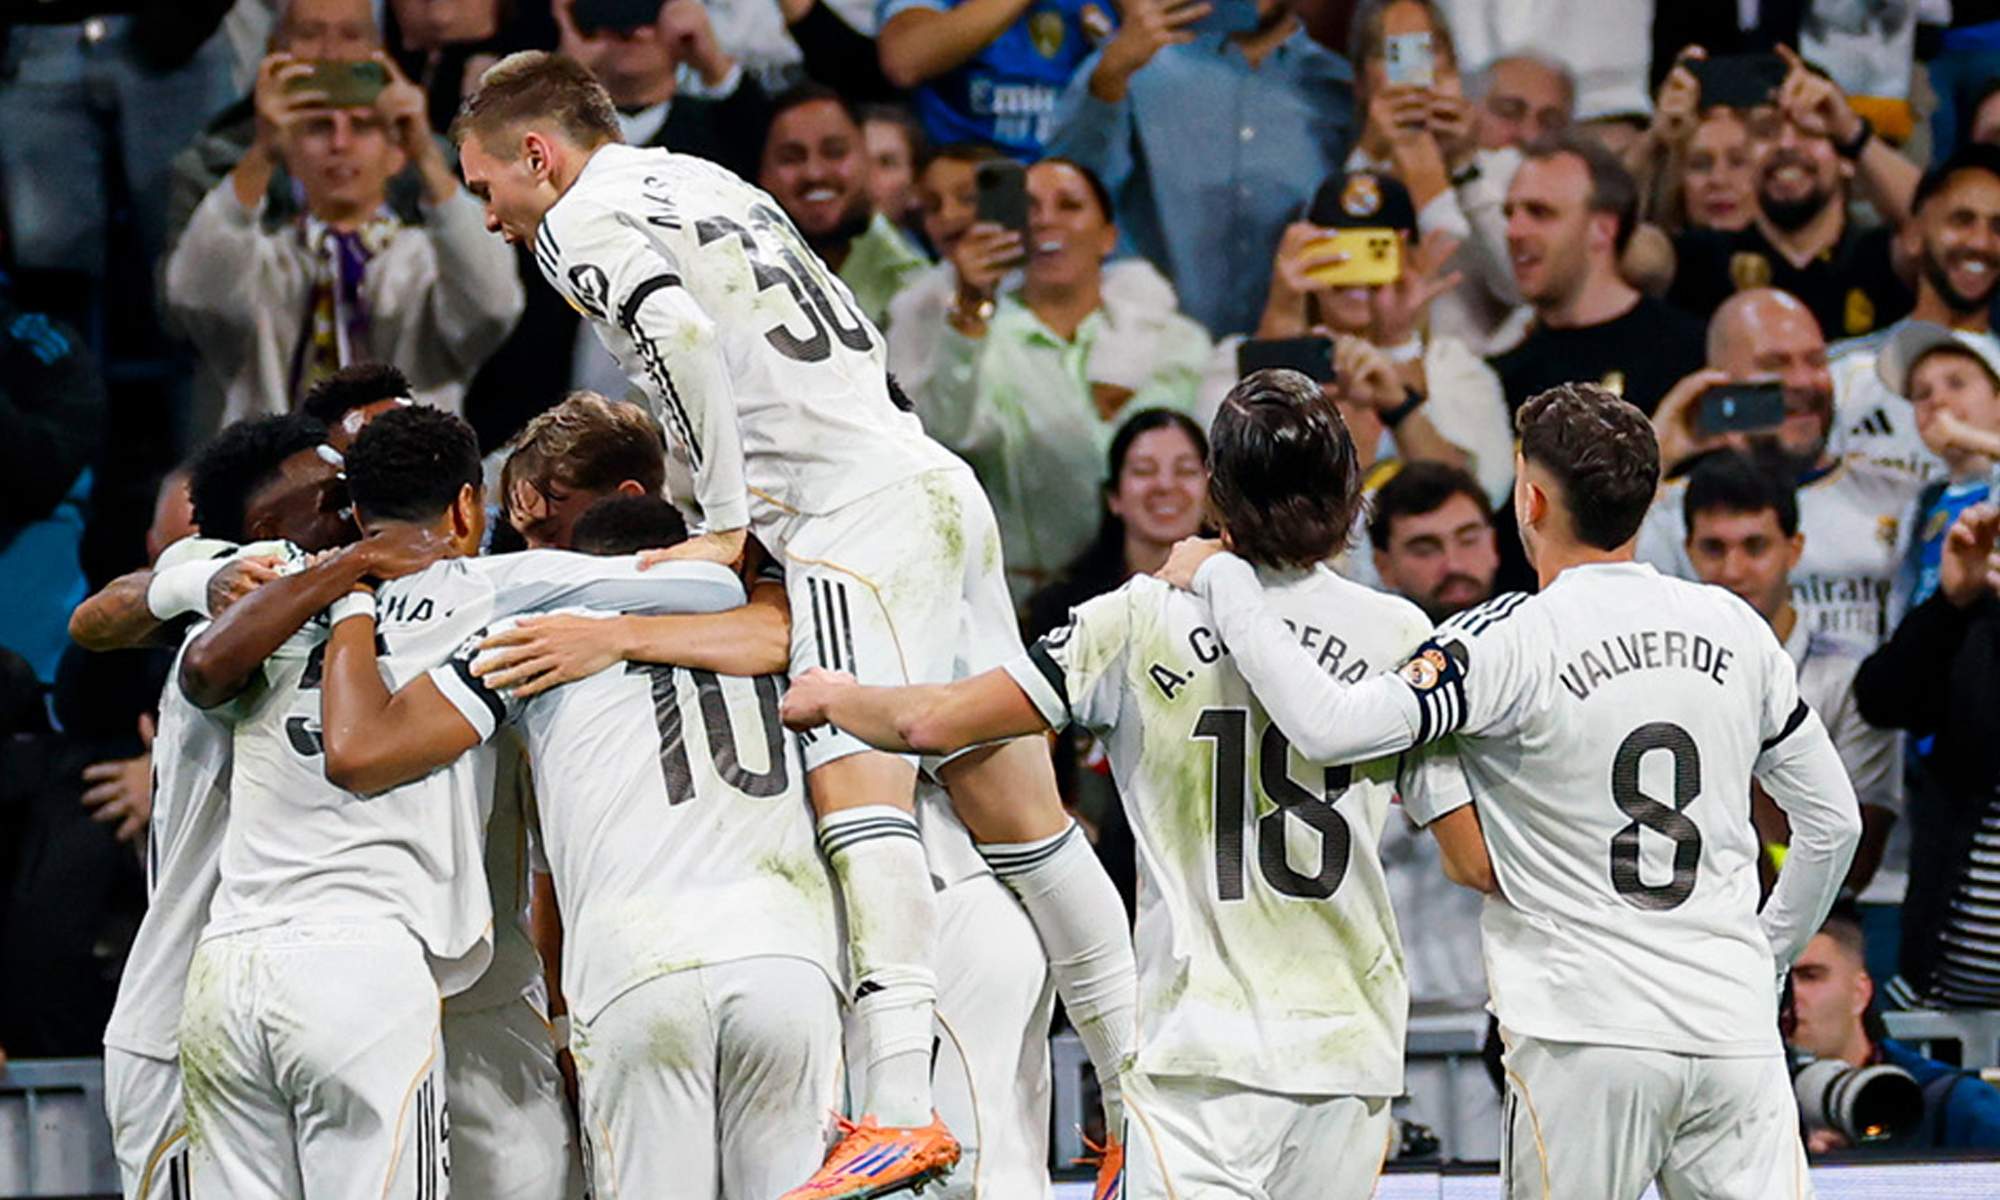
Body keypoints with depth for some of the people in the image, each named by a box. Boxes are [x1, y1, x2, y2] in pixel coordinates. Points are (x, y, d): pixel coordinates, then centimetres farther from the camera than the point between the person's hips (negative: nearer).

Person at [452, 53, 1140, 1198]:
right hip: (937, 482, 9)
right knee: (1017, 812, 11)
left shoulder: (582, 218, 0)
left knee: (857, 791, -21)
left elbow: (680, 334, -19)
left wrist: (721, 525, -14)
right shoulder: (699, 179, 26)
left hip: (858, 508, -9)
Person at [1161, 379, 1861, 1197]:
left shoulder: (1515, 643, -9)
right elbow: (1833, 822, 15)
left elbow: (1327, 725, -20)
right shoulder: (1736, 630, 8)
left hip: (1590, 1041, -4)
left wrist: (1220, 579, -8)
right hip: (1736, 1035, 4)